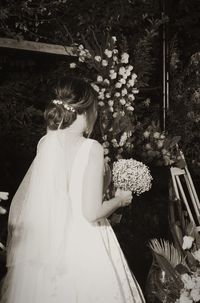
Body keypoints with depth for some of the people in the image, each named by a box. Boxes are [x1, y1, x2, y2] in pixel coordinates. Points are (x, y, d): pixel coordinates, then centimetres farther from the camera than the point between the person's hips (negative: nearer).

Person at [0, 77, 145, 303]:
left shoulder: (45, 143, -1)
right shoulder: (91, 148, -15)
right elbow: (92, 212, -18)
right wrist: (119, 200, -1)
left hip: (47, 242, 5)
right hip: (83, 246, -5)